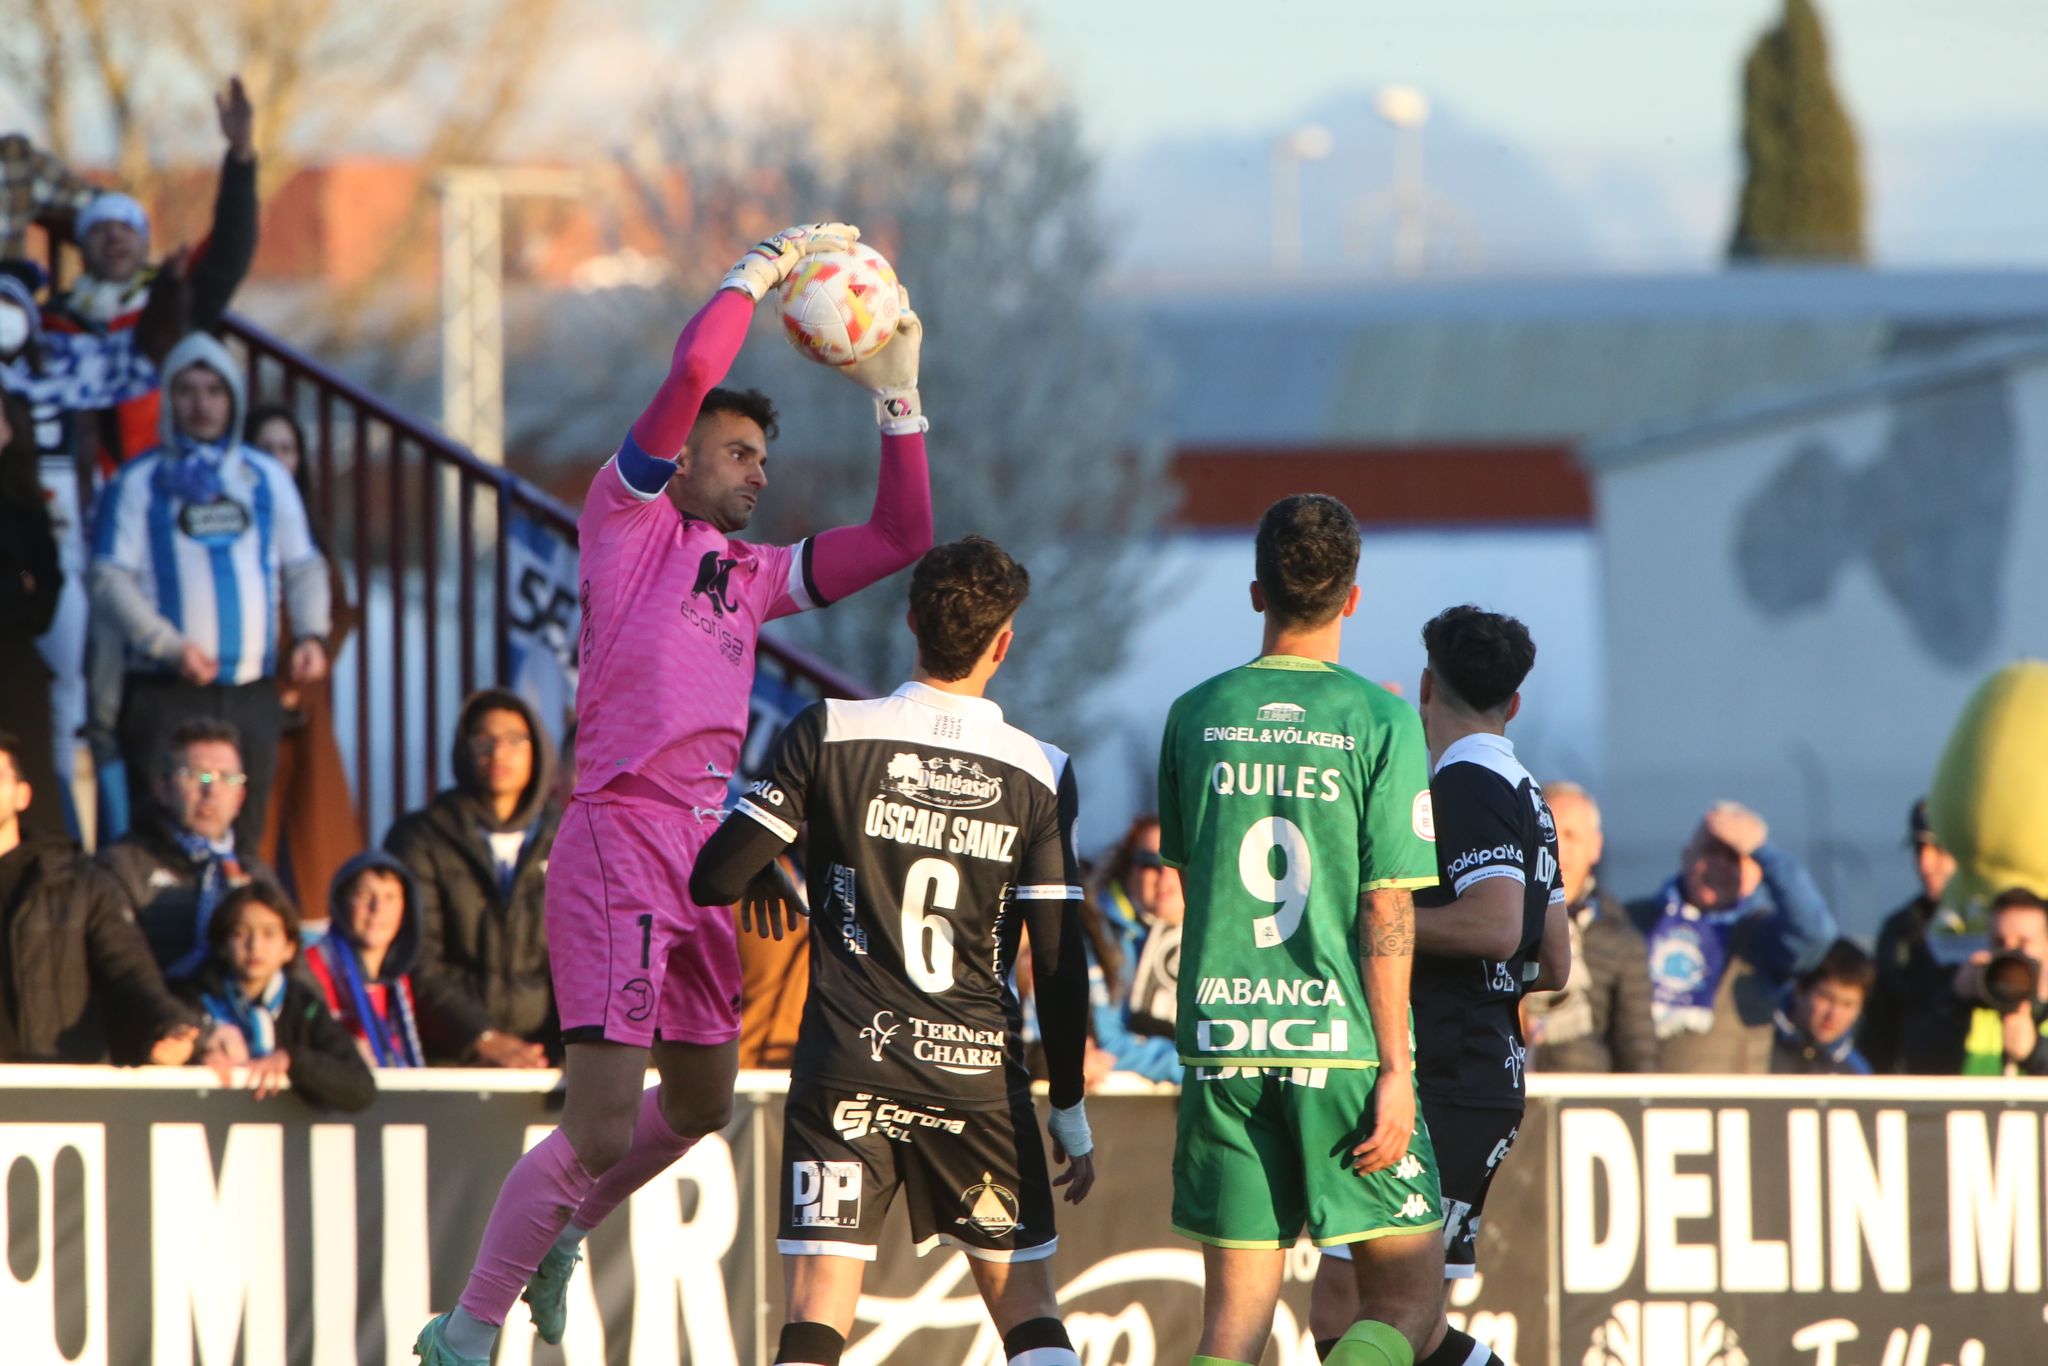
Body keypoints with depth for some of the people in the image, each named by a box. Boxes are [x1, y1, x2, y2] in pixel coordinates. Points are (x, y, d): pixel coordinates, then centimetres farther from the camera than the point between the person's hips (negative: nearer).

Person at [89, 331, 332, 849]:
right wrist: (171, 647, -16)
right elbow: (111, 580, -4)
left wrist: (311, 635, -3)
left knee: (243, 839, 4)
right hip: (166, 691, -3)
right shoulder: (139, 481, 3)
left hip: (253, 690, 3)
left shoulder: (267, 477, 14)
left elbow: (304, 566, 16)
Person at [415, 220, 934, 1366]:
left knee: (701, 1105, 19)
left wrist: (898, 397, 14)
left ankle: (561, 1233, 43)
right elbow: (692, 374, -11)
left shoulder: (752, 575, 21)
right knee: (601, 1128, -13)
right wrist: (769, 265, -1)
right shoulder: (627, 518, 1)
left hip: (706, 854, 8)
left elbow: (901, 539, 21)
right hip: (621, 839, -8)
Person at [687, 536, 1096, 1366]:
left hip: (847, 1067, -1)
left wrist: (772, 887, 19)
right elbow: (1060, 964, 0)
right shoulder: (1038, 775, -1)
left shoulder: (827, 737, -4)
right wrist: (1070, 1111, 10)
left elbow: (715, 878, -5)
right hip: (981, 1074, 1)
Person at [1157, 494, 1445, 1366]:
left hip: (1221, 1038, 3)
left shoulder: (1196, 716, 5)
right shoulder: (1380, 721, -5)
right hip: (1343, 1045, -3)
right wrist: (1395, 1068, -6)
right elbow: (1387, 907, -8)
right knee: (1408, 1295, 5)